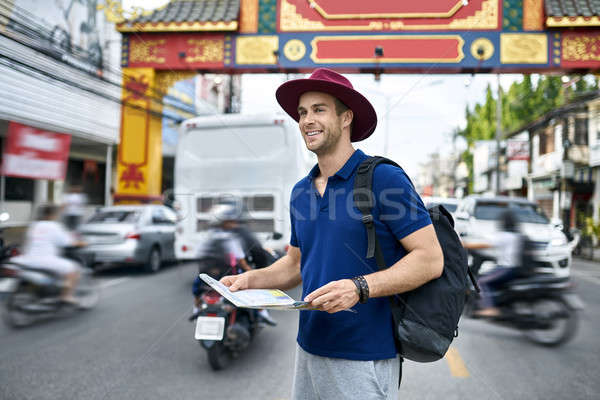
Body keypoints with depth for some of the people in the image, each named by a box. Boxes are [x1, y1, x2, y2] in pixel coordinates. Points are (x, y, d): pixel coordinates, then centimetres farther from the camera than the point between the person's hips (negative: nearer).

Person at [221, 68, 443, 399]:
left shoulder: (385, 179, -13)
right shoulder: (300, 192, 8)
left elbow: (430, 259, -15)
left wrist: (359, 287, -26)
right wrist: (251, 280, 1)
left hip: (363, 358, -6)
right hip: (308, 350, 6)